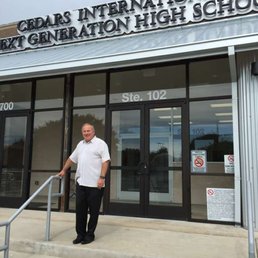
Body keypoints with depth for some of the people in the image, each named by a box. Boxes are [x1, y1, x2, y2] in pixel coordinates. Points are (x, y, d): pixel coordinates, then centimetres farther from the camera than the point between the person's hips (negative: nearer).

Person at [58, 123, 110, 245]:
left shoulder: (100, 143, -4)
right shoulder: (80, 144, 17)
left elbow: (105, 161, -12)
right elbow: (71, 159, 28)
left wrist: (102, 177, -20)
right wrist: (63, 170, 30)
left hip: (95, 184, -6)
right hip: (81, 183, 6)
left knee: (93, 211, 5)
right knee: (80, 210, 9)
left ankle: (90, 234, 17)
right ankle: (80, 234, 20)